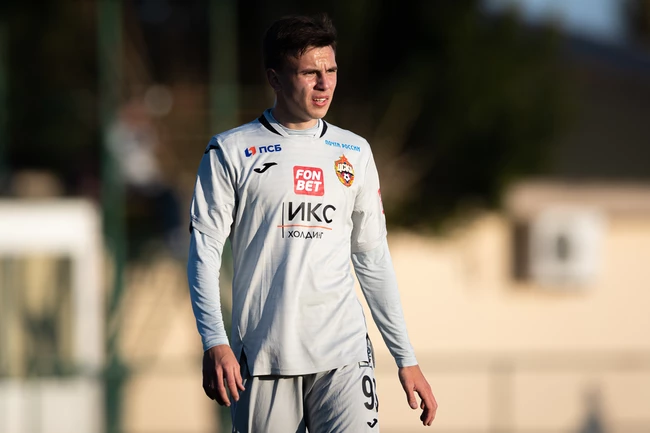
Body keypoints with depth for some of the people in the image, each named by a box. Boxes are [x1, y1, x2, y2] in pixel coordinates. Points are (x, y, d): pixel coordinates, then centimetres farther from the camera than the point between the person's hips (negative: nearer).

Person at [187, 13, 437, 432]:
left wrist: (406, 358, 13)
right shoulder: (232, 151, 4)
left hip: (343, 355, 2)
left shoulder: (355, 152, 14)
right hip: (263, 359, -2)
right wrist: (214, 342, -14)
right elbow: (205, 250, 0)